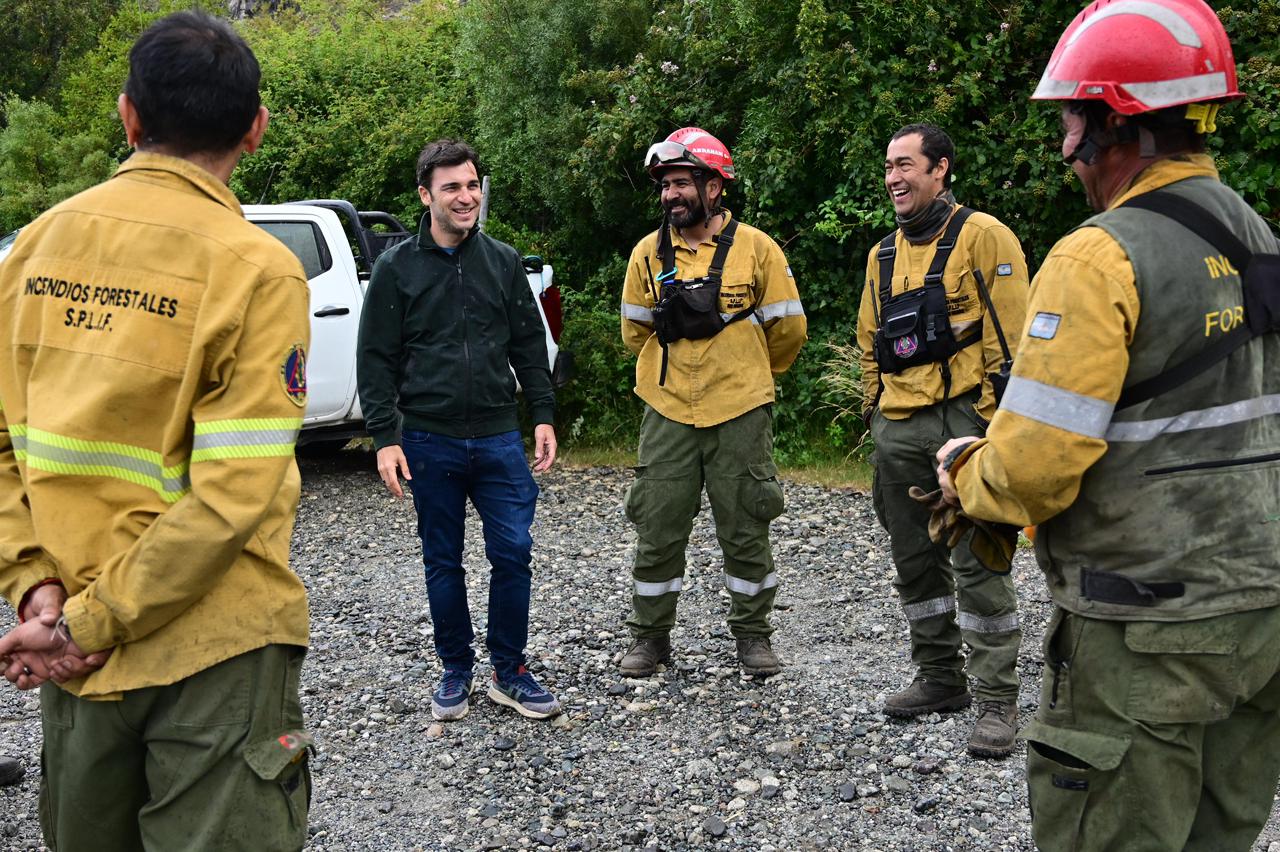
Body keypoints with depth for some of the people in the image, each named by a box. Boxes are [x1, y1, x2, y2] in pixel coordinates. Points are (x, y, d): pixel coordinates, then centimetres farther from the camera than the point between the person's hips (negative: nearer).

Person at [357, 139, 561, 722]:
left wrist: (544, 416, 3)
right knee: (443, 562, 9)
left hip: (499, 437, 2)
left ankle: (509, 671, 16)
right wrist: (385, 438, -8)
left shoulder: (503, 262, 7)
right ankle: (456, 671, 24)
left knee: (513, 554, 0)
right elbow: (377, 361, -1)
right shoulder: (397, 269, 0)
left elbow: (529, 346, 11)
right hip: (429, 441, -1)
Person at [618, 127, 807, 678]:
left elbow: (788, 329, 4)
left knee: (746, 531, 7)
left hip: (740, 414, -2)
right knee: (657, 530, 6)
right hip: (668, 415, 2)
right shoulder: (648, 253, 2)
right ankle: (650, 636, 21)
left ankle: (752, 634, 23)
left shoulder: (756, 248, -5)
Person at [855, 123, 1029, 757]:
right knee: (915, 561, 14)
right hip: (898, 430, 7)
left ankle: (996, 702, 4)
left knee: (977, 563, -5)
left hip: (963, 419, -7)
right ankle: (940, 677, 28)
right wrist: (874, 415, 18)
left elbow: (1009, 337, -10)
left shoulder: (982, 237, -5)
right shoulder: (884, 253, 16)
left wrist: (997, 422, -14)